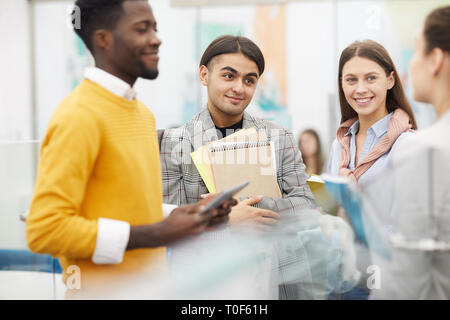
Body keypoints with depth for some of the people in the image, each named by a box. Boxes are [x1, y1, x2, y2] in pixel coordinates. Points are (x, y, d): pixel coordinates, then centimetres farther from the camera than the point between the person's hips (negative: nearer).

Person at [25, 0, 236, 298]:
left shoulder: (143, 113, 12)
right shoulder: (79, 117, -16)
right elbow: (45, 230, -21)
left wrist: (191, 215, 2)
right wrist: (156, 234, -20)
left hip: (156, 285, 8)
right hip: (106, 289, -8)